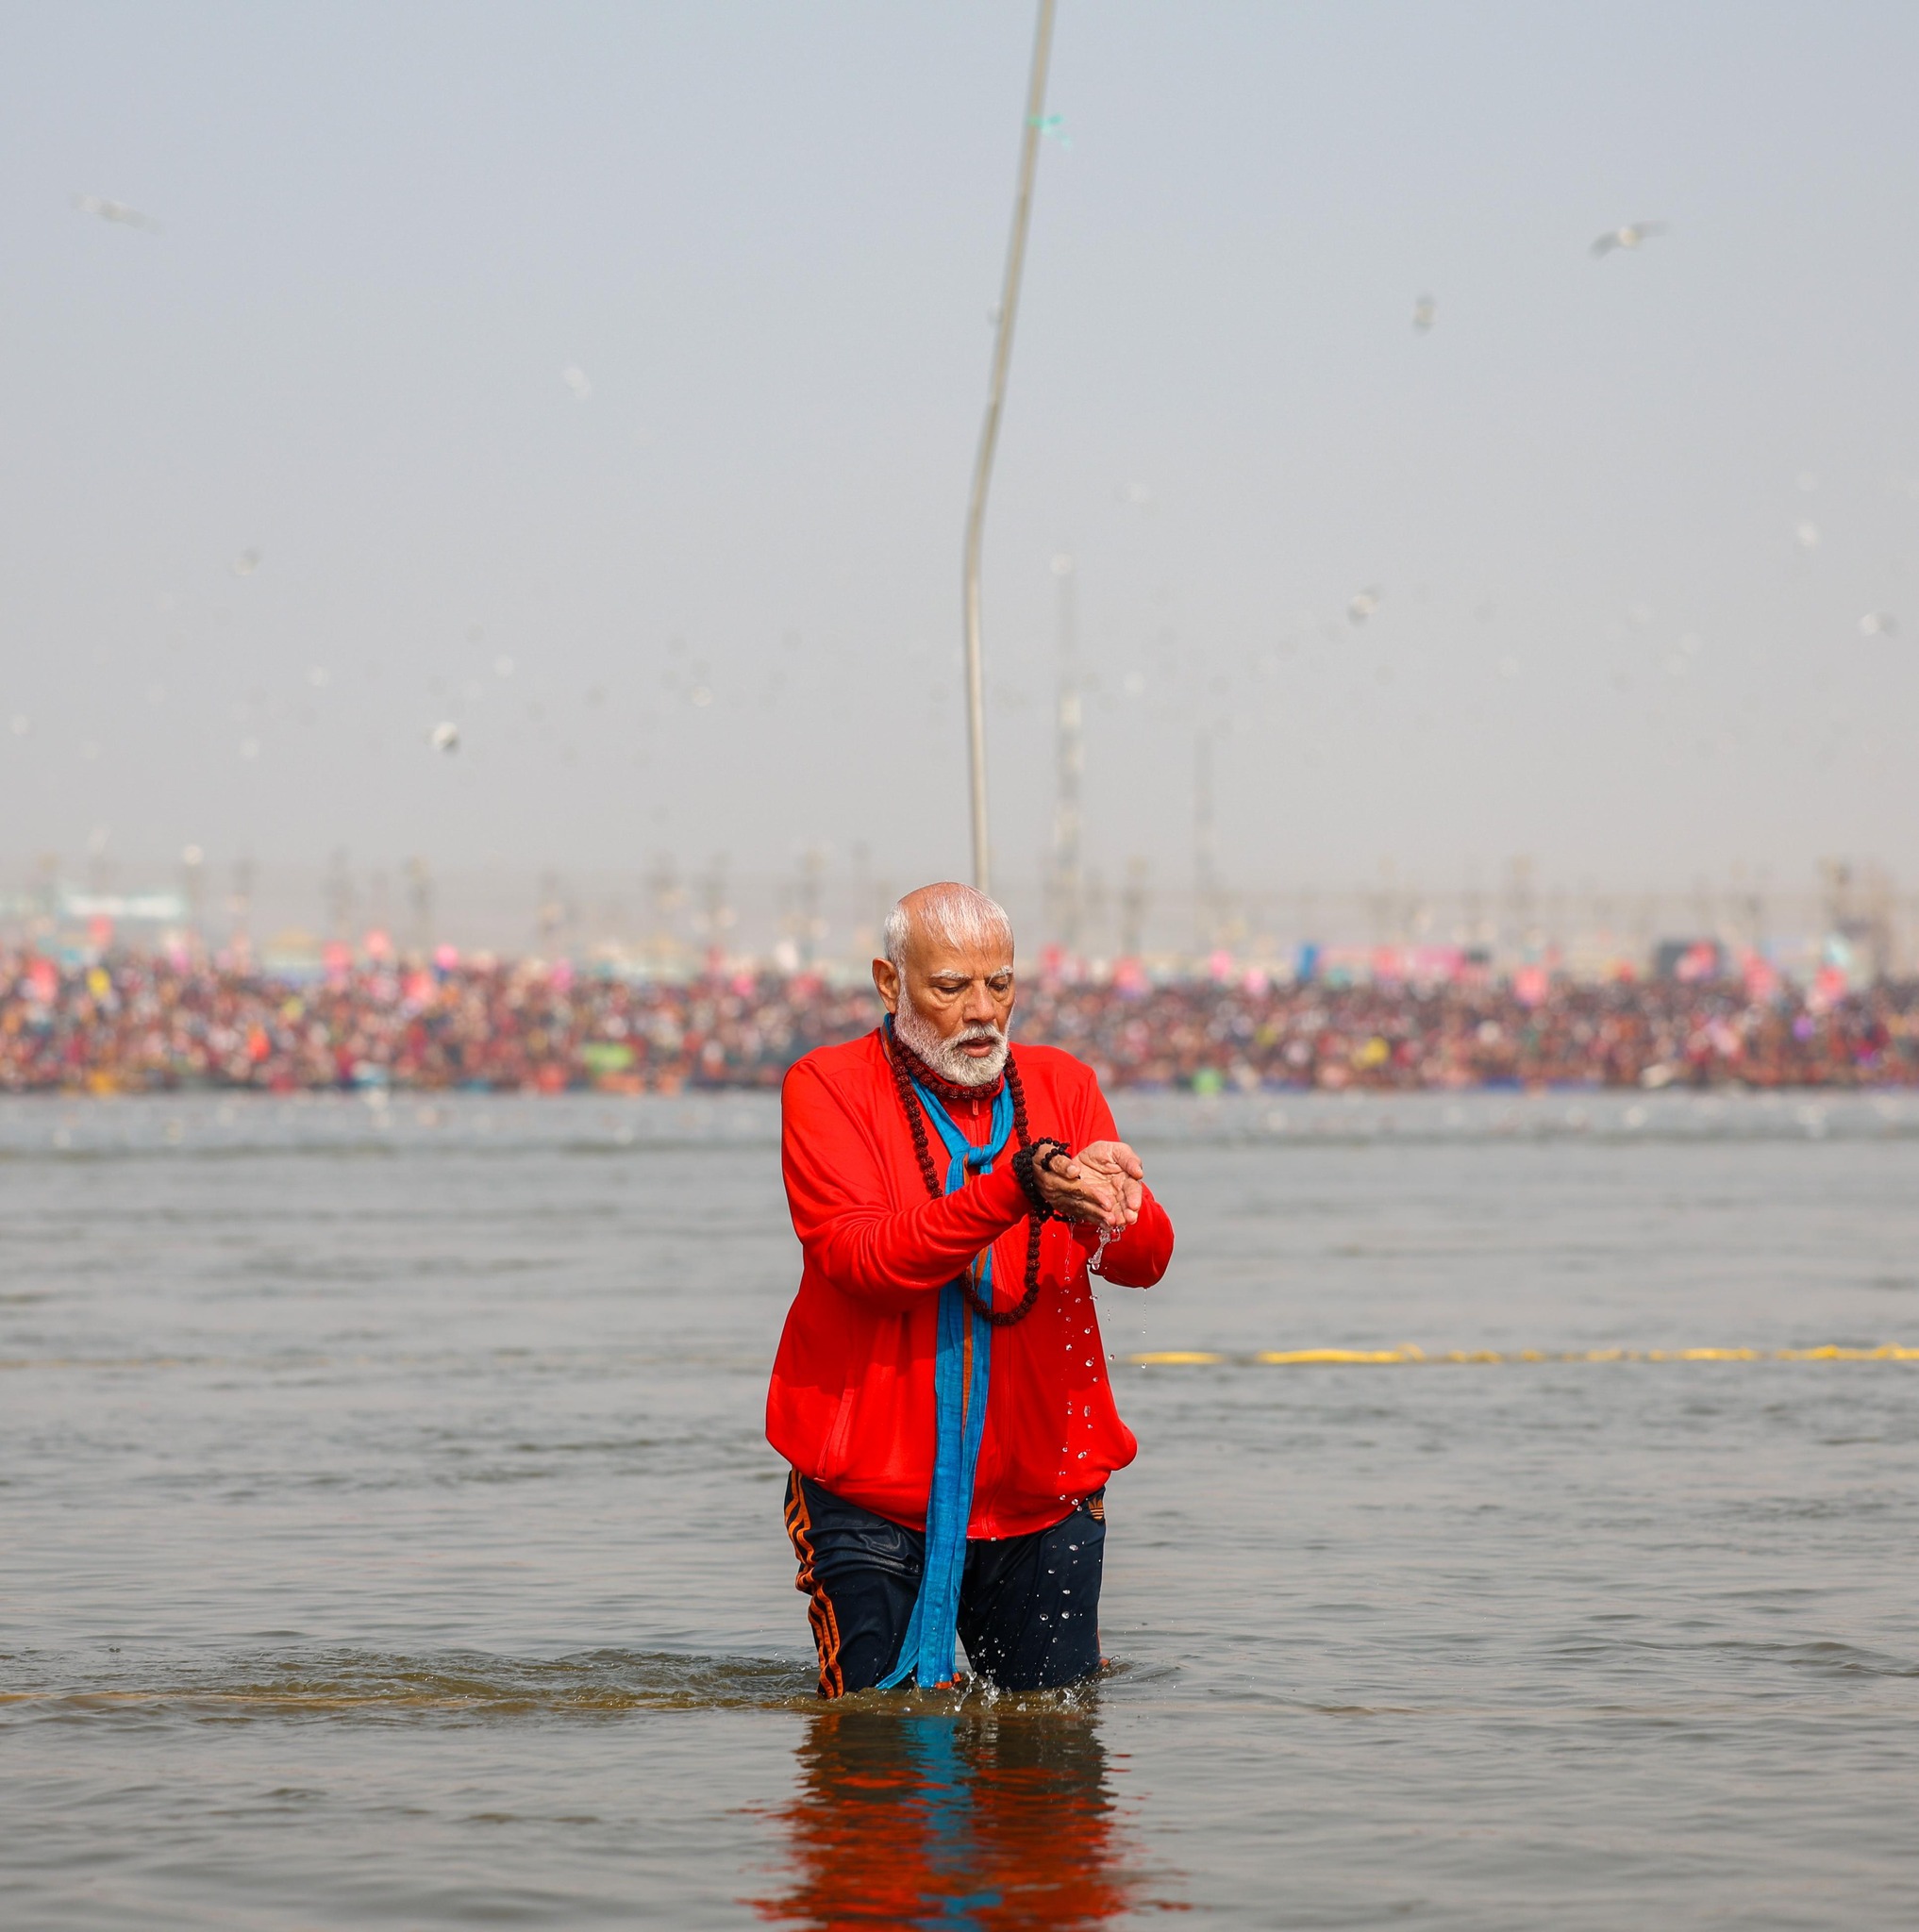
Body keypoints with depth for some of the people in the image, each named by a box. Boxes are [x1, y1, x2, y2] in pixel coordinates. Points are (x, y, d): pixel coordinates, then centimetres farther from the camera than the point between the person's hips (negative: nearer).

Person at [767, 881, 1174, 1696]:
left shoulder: (1062, 1085, 7)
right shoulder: (828, 1088, -4)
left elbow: (1148, 1258, -5)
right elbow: (862, 1259, -20)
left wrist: (1108, 1206, -29)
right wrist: (1021, 1186, -30)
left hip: (1042, 1494, 3)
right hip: (872, 1497, -3)